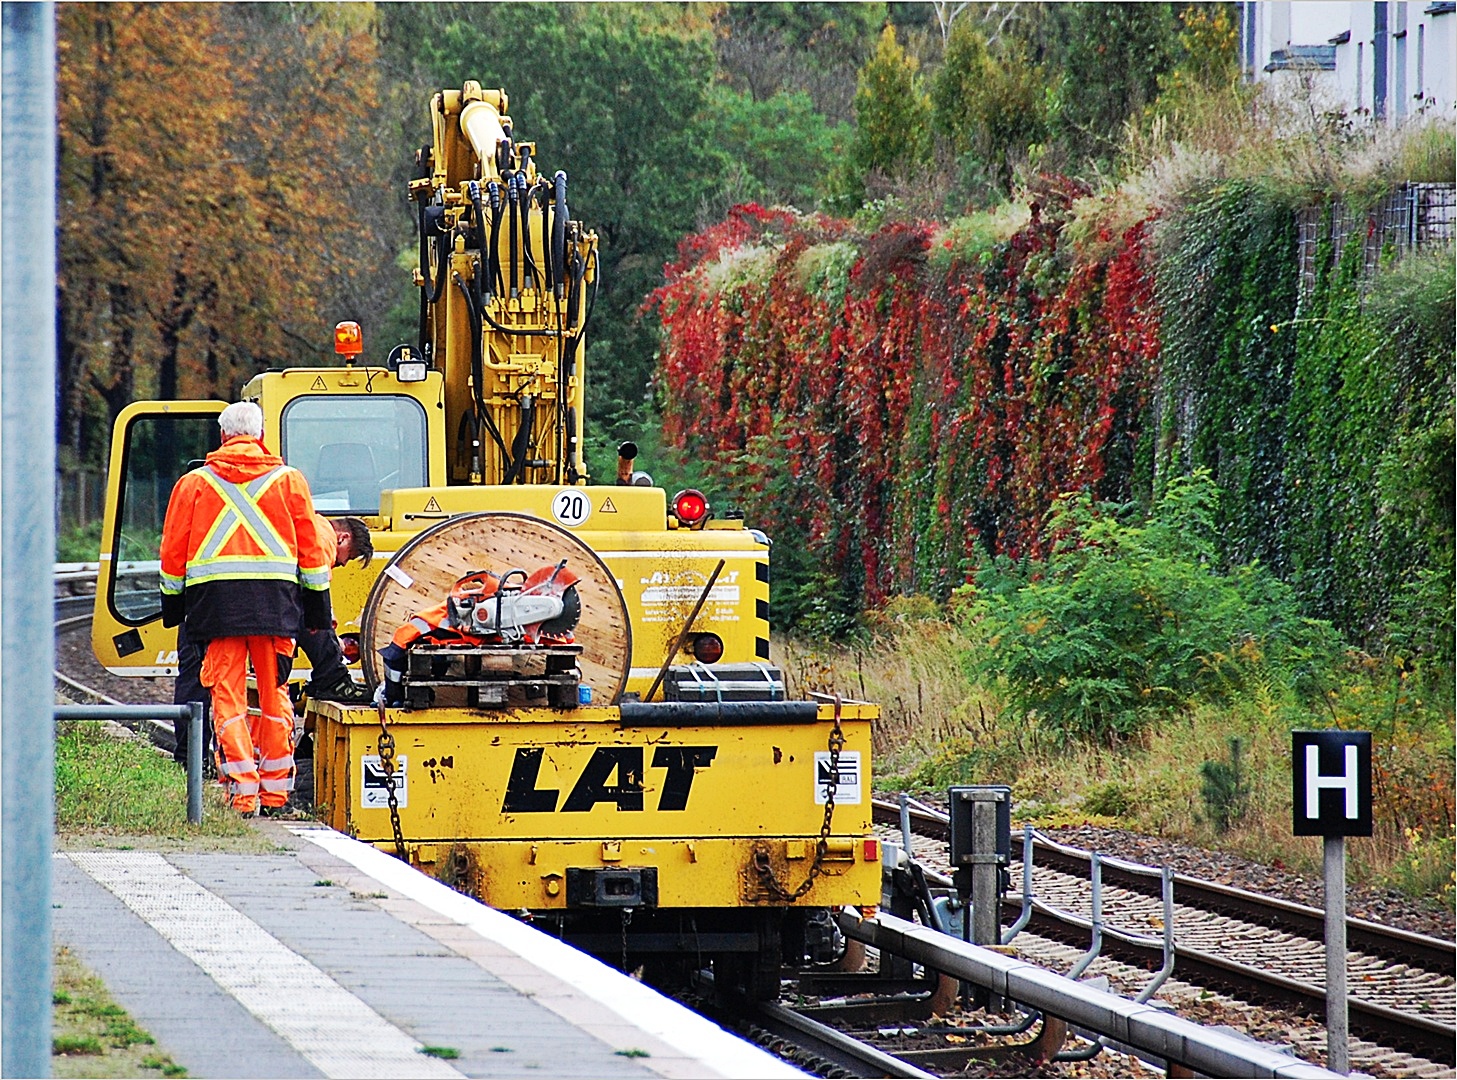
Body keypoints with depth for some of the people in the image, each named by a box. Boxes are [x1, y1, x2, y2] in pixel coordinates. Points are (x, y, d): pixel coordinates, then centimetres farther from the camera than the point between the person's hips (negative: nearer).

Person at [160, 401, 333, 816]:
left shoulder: (195, 483, 7)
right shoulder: (289, 481, 9)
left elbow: (173, 552, 10)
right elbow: (313, 550, 10)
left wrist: (172, 604, 20)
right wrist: (319, 608, 17)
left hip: (214, 597, -1)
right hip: (275, 597, 1)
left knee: (228, 694, 0)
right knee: (274, 695, 10)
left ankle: (242, 790, -9)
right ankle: (275, 788, 13)